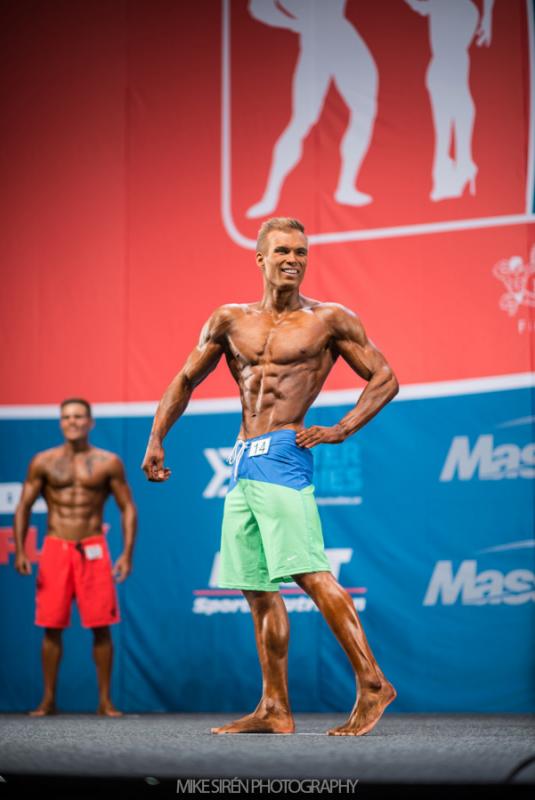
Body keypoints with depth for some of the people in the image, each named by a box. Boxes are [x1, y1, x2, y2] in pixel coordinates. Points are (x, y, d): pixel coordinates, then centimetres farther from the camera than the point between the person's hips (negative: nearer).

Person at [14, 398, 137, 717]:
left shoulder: (108, 463, 3)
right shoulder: (44, 462, 5)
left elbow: (128, 508, 3)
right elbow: (24, 507, 8)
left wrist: (127, 554, -6)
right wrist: (20, 551, -2)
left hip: (93, 549, -1)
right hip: (56, 548, 1)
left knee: (101, 627, -3)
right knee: (52, 627, 0)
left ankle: (105, 700, 4)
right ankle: (49, 699, 8)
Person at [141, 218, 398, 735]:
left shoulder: (330, 320, 2)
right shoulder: (230, 320, 14)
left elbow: (385, 380, 5)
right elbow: (185, 381, 21)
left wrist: (340, 431, -6)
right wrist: (156, 440, 10)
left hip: (282, 455, -6)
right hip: (243, 461, 6)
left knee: (308, 572, -18)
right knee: (257, 588, 6)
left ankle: (371, 683, -15)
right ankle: (274, 711, 10)